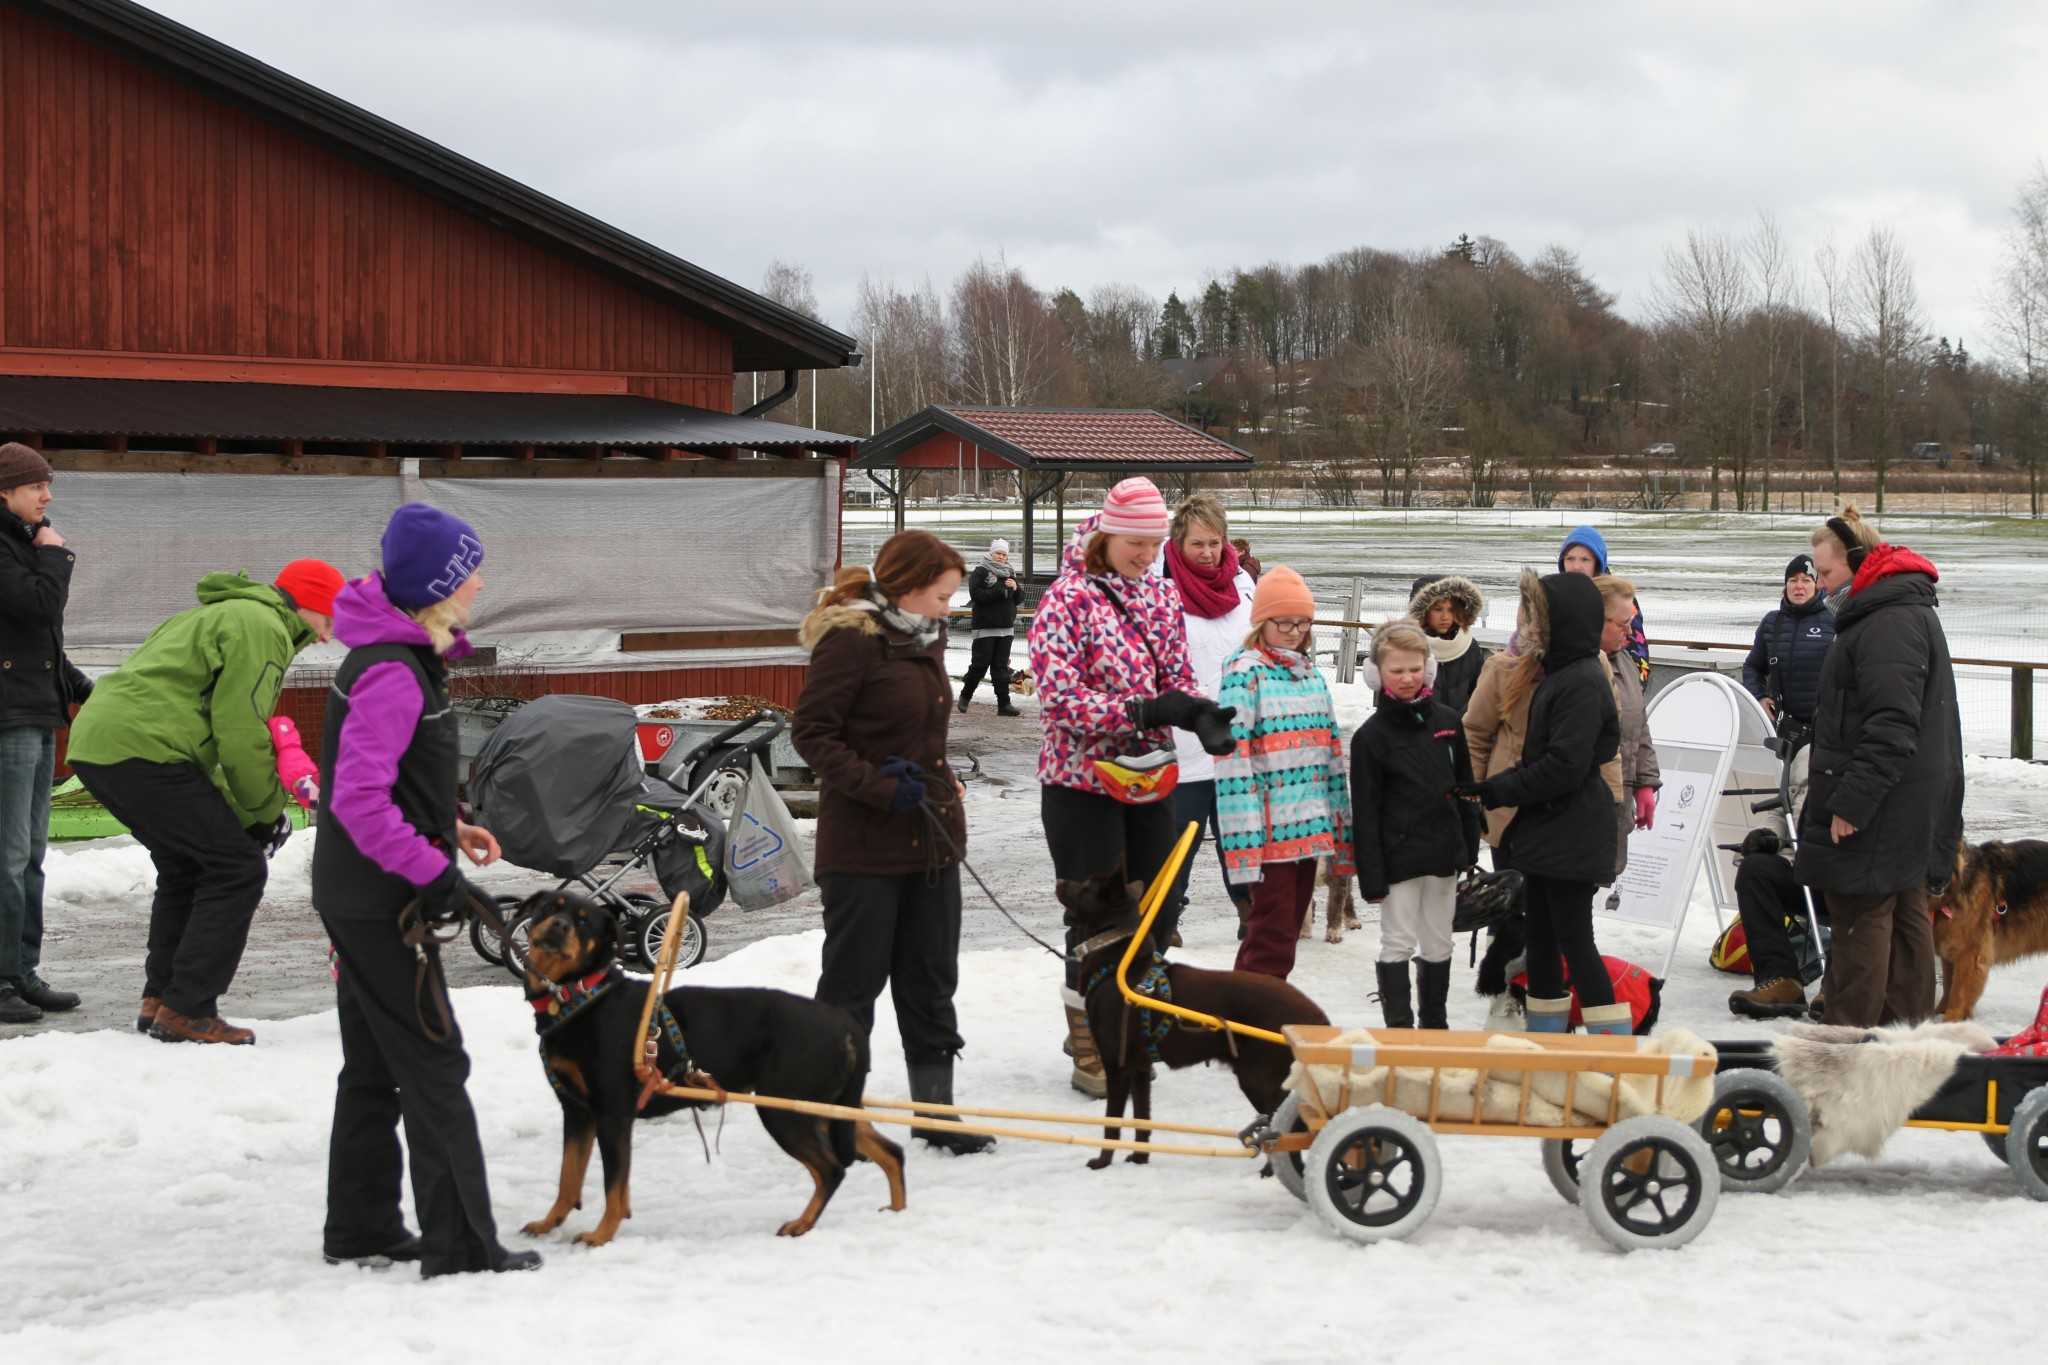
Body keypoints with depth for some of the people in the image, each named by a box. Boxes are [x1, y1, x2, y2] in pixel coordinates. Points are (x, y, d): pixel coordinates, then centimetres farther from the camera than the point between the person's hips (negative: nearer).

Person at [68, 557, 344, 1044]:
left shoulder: (222, 615, 30)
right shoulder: (263, 628, -4)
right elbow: (241, 734, -11)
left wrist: (232, 807, 22)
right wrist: (266, 812, 3)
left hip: (95, 741, 10)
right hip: (143, 750, -10)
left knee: (186, 868, 24)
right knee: (238, 867, -5)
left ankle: (159, 1000, 25)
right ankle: (186, 1011, -5)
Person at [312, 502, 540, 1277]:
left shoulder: (405, 657, 11)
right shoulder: (392, 674, -22)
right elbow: (359, 799, -27)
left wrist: (448, 828, 10)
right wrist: (433, 871, -24)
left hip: (356, 897, 10)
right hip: (379, 902, -10)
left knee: (374, 1067, 16)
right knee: (433, 1068, -6)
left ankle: (361, 1230, 24)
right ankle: (461, 1247, -2)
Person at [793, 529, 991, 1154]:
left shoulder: (925, 639, 11)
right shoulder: (850, 641, -14)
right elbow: (811, 732, -15)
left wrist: (941, 781, 4)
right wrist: (879, 786, -22)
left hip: (932, 841, 8)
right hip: (865, 844, -8)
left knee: (931, 981, 9)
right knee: (854, 979, 1)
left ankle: (936, 1109, 15)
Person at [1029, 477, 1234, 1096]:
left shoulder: (1161, 596, 8)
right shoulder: (1067, 599, -12)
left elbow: (1176, 676, 11)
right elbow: (1058, 698, -20)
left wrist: (1200, 712, -12)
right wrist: (1143, 711, -26)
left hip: (1150, 780, 6)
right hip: (1081, 781, -6)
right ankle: (1089, 1048, 12)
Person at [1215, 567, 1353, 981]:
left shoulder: (1312, 674, 15)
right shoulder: (1244, 672, -8)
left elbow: (1331, 753, 18)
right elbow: (1232, 757, -15)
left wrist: (1342, 832, 15)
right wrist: (1243, 840, -21)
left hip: (1311, 829, 7)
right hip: (1269, 830, -7)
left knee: (1287, 929, 11)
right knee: (1273, 931, -8)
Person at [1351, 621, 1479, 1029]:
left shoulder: (1447, 721, 4)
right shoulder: (1371, 735, -8)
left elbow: (1464, 789, 13)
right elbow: (1365, 811, -8)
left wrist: (1469, 849, 10)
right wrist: (1371, 876, -11)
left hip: (1443, 853, 4)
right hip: (1398, 857, -4)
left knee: (1438, 945, 13)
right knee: (1398, 945, -1)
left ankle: (1435, 1024, 24)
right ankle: (1398, 1028, 4)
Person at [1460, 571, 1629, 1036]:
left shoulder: (1582, 683, -19)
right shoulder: (1559, 674, 12)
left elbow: (1565, 767, -24)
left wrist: (1496, 789, -16)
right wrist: (1493, 788, 4)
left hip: (1572, 835, -10)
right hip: (1546, 831, 10)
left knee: (1574, 940, -6)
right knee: (1540, 936, 15)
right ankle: (1545, 1034, 25)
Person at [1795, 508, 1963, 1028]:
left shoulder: (1891, 621, -19)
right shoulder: (1909, 610, 16)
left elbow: (1892, 727, -26)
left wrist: (1852, 800, -25)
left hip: (1880, 811, -11)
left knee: (1861, 916, -5)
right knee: (1906, 913, 14)